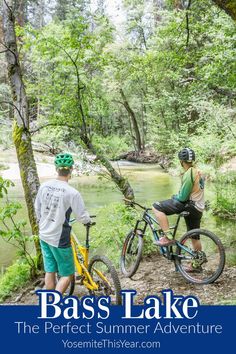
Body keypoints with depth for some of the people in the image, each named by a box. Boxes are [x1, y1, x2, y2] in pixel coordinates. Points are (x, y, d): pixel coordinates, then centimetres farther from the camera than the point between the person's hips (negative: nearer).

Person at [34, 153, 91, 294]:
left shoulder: (44, 186, -4)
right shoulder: (72, 193, -21)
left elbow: (37, 208, 8)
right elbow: (82, 217, -13)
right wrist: (89, 220, 10)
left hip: (44, 235, 6)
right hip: (59, 239, -6)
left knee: (50, 271, 18)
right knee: (67, 274, 9)